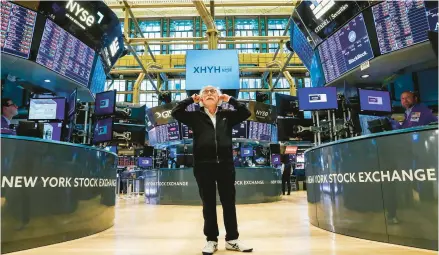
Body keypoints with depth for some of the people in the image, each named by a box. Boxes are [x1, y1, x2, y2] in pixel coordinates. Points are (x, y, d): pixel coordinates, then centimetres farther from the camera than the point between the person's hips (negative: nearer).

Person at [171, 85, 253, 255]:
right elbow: (175, 112, 0)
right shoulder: (195, 116, 7)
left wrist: (230, 100, 5)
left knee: (229, 202, 9)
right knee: (208, 204, 8)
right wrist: (191, 100, 3)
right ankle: (211, 240, 20)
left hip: (225, 164, 2)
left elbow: (246, 113, 6)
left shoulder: (227, 115, 11)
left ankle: (232, 240, 21)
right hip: (203, 165, -1)